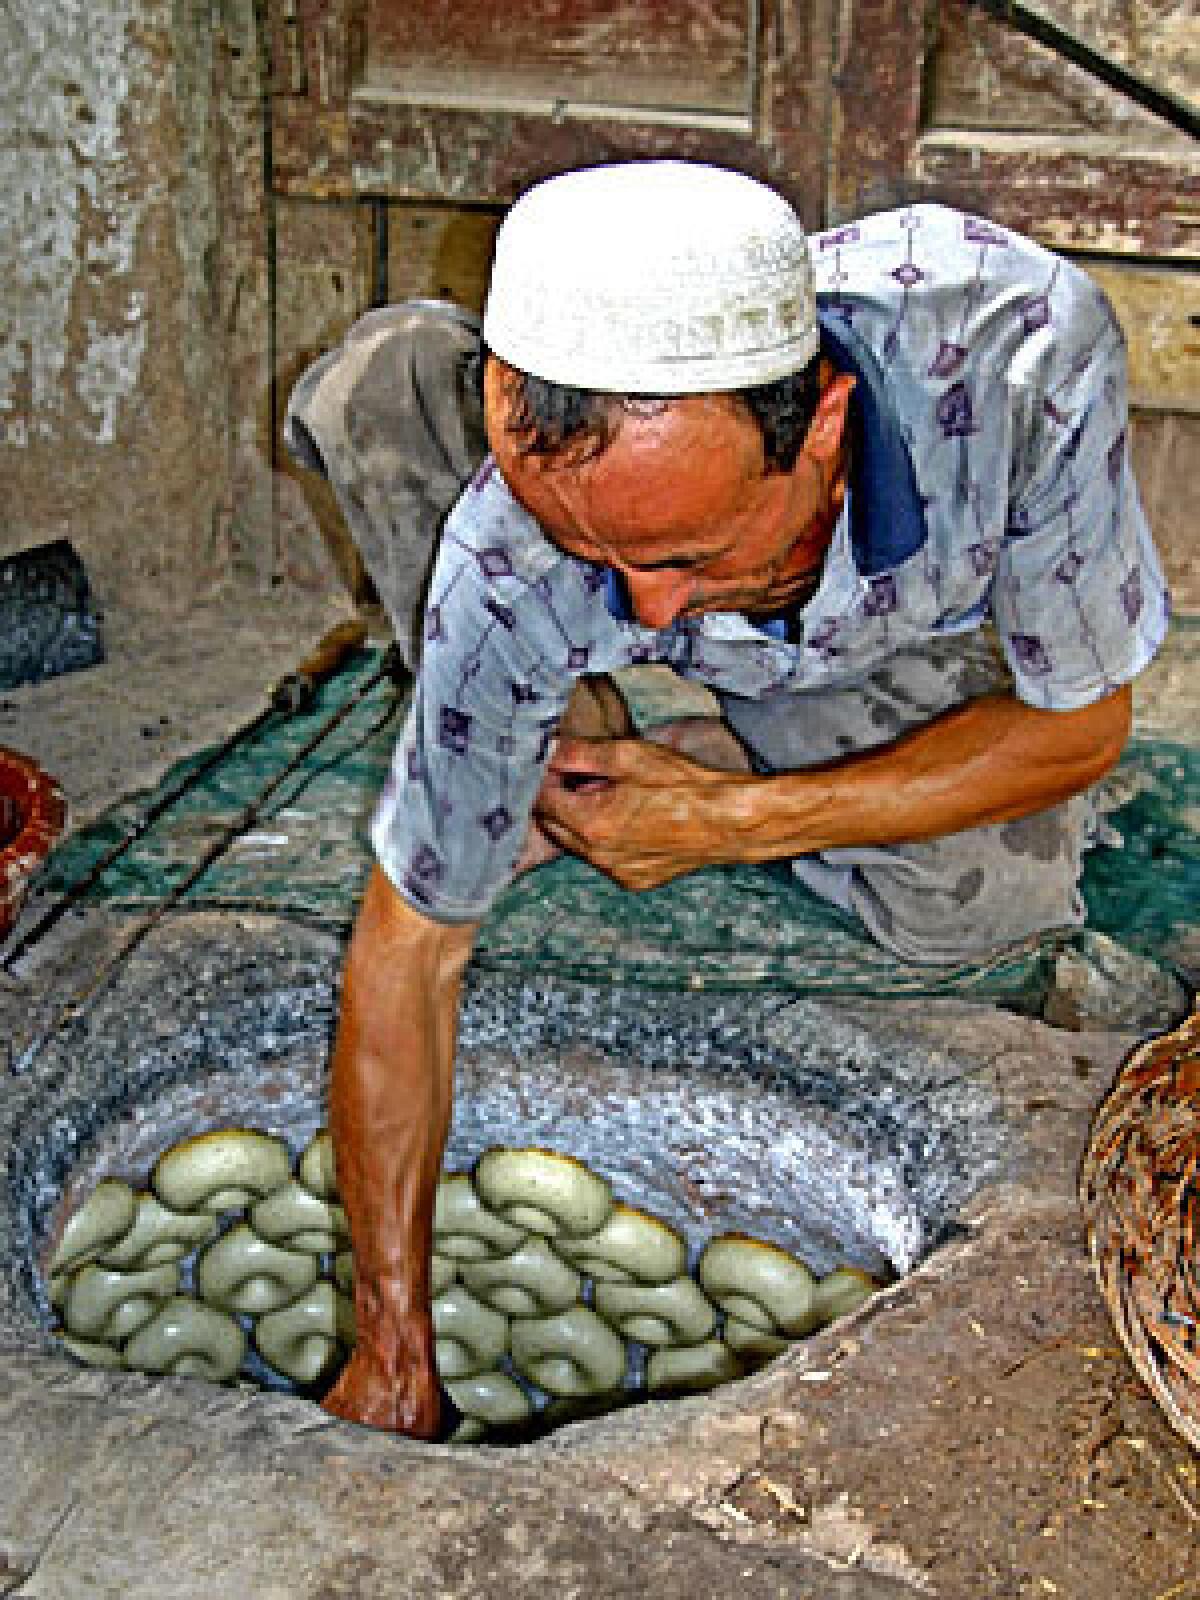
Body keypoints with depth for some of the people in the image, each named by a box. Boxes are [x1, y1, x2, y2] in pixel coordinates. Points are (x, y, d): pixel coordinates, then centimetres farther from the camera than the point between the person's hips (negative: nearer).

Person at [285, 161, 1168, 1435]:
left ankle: (725, 765, 2)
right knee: (377, 380, -25)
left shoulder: (1025, 349, -42)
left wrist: (733, 824, -29)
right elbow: (405, 947, -28)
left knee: (991, 896, -31)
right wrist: (392, 1351, -26)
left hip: (946, 629, 1)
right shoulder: (508, 562, -37)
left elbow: (1078, 729, -25)